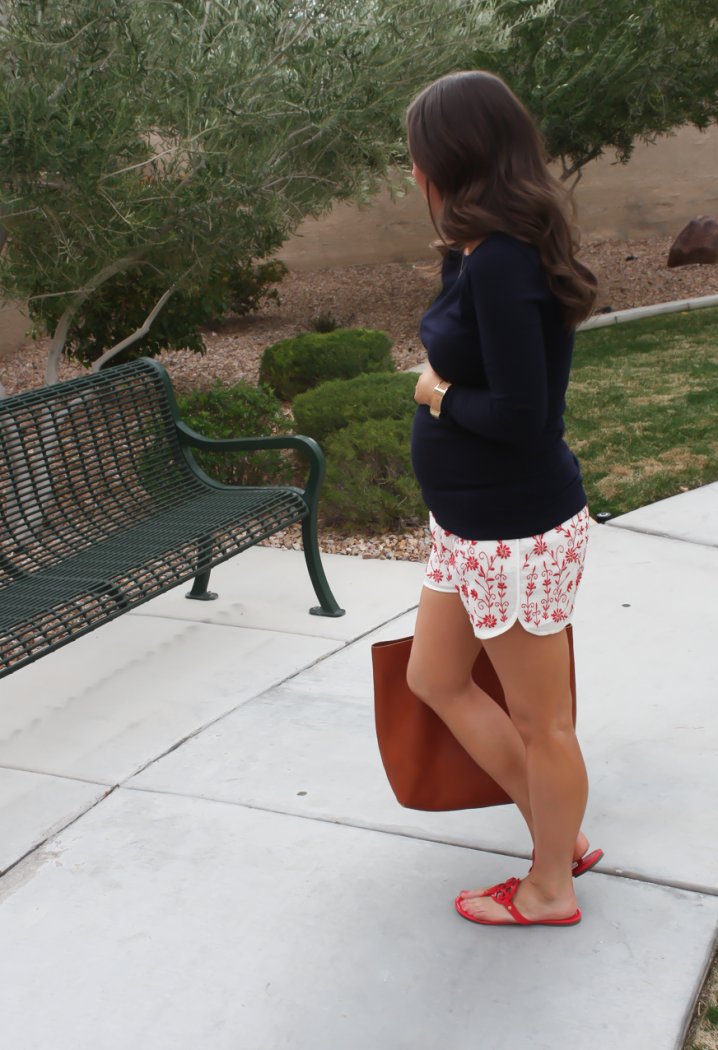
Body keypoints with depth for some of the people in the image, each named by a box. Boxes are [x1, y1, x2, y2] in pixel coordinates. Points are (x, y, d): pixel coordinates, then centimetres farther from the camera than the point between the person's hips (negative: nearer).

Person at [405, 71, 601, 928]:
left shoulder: (504, 264, -23)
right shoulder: (476, 252, 6)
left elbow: (520, 415, -28)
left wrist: (440, 396, -12)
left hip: (516, 531, -10)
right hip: (469, 526, 10)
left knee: (539, 722, 9)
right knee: (434, 678, 22)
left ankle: (550, 889, 33)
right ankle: (560, 832, 37)